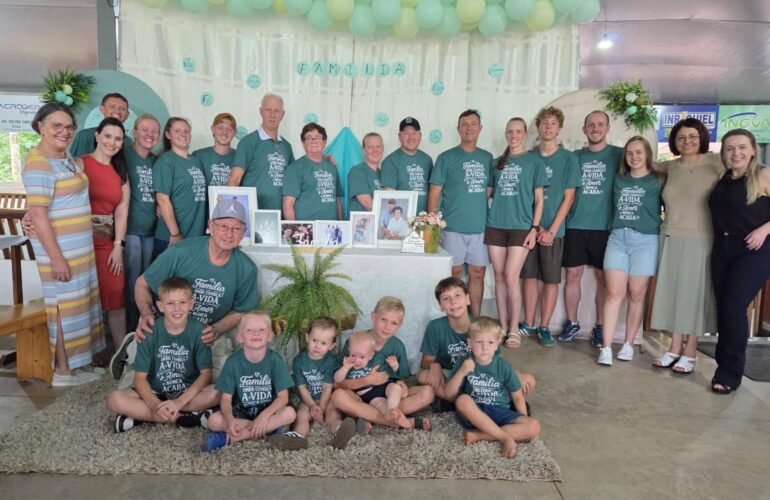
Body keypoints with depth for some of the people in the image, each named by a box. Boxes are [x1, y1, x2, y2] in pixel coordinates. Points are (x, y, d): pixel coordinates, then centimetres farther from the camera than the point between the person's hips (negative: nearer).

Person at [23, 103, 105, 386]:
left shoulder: (67, 158, 11)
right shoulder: (39, 163, -17)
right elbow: (37, 214, -21)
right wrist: (56, 257, -23)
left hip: (80, 244, 9)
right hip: (59, 246, -9)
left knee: (79, 302, 15)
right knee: (65, 306, -1)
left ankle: (74, 362, 27)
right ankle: (63, 371, 12)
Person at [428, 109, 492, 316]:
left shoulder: (487, 158, 11)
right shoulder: (446, 158, 0)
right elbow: (434, 193, -2)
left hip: (480, 228, 4)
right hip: (453, 228, -3)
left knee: (477, 273, 8)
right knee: (453, 273, 3)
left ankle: (476, 318, 20)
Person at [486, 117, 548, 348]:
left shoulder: (534, 162, 3)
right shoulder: (497, 163, 13)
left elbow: (538, 199, 1)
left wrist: (534, 228, -6)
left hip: (521, 227, -3)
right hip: (495, 226, 4)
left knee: (511, 277, -8)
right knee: (499, 277, 6)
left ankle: (514, 329, 5)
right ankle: (502, 326, 16)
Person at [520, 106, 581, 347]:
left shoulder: (568, 159, 0)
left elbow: (568, 198, -3)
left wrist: (552, 230, -10)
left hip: (554, 229, -1)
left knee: (551, 279, 4)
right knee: (530, 275, 7)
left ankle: (544, 327, 14)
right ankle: (528, 324, 17)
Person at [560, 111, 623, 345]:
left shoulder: (618, 155, 3)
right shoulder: (575, 157, 10)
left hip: (604, 227, -2)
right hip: (575, 226, 2)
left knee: (603, 278, 4)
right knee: (572, 275, 5)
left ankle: (600, 327, 16)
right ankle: (571, 323, 19)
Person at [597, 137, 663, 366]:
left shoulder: (658, 181, 3)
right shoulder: (618, 179, 12)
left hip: (645, 241, -2)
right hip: (617, 239, 2)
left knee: (636, 295, 4)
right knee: (614, 294, -3)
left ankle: (628, 344, 16)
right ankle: (606, 347, -2)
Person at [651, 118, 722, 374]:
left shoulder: (714, 162, -5)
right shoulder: (671, 166, 10)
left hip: (700, 241, -4)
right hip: (671, 240, 5)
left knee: (695, 293, 2)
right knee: (673, 291, 8)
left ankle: (690, 352, 13)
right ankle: (675, 347, 19)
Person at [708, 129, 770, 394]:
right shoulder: (722, 179, 10)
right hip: (722, 249, 6)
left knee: (734, 308, -11)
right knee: (722, 308, 8)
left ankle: (730, 373, 2)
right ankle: (723, 364, 22)